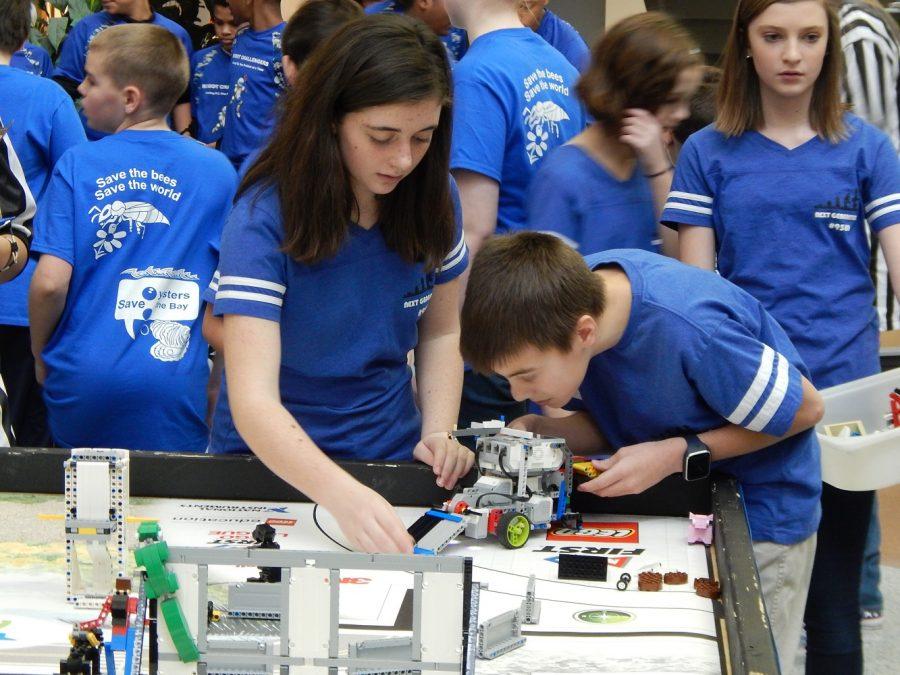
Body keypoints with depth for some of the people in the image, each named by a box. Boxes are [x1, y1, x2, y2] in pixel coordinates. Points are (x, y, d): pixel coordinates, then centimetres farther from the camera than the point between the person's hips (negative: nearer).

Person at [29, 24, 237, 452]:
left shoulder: (77, 166, -5)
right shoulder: (219, 172, -1)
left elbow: (50, 283, -11)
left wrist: (40, 355, 7)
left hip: (83, 388, 0)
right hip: (175, 397, 0)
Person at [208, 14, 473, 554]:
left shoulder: (433, 199, -3)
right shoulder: (265, 219, -18)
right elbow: (252, 399, -27)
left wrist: (439, 433, -5)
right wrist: (343, 496, -43)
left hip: (392, 455, 3)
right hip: (273, 463, -3)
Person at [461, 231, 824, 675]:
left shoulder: (693, 330, -37)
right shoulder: (573, 291, -16)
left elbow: (804, 409, -20)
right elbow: (612, 424, -1)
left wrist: (680, 454, -27)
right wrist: (542, 432, -21)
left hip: (759, 506, -6)